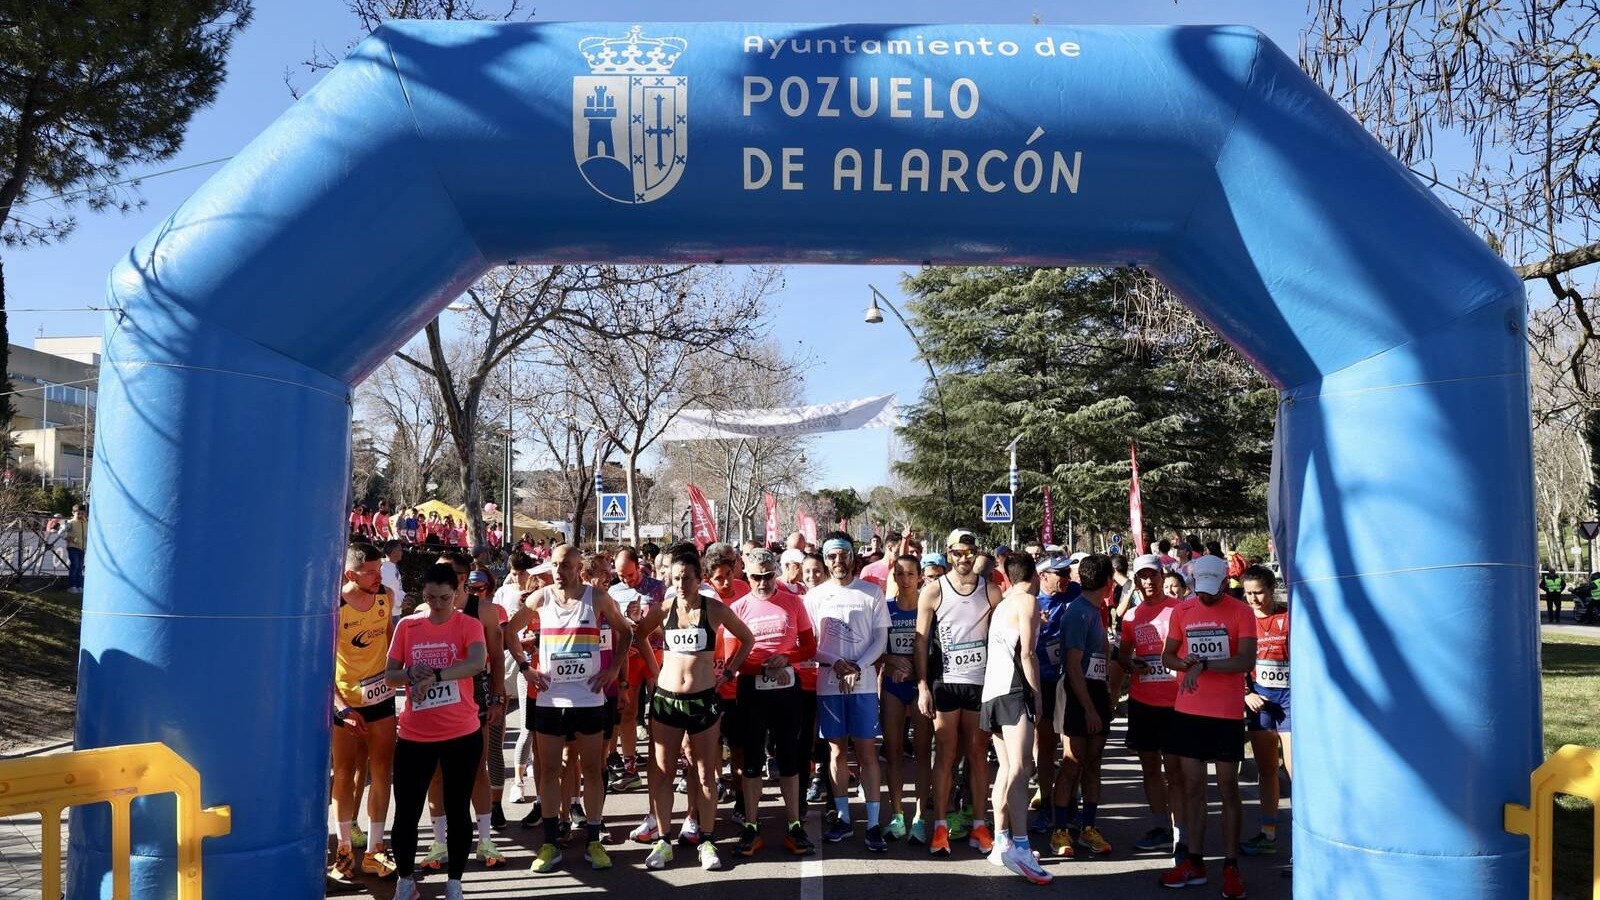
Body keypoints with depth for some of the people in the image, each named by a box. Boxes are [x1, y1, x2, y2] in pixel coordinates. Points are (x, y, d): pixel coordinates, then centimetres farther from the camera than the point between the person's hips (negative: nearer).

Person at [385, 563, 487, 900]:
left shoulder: (469, 625, -6)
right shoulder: (406, 626, 2)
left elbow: (478, 662, -24)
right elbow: (389, 675, 4)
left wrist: (435, 675, -34)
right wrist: (411, 674, -18)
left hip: (462, 734, -2)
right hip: (414, 735, 2)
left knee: (458, 810, 8)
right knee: (406, 811, 7)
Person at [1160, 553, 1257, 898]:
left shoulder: (1241, 612, -8)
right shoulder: (1182, 611, 5)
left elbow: (1247, 661, -17)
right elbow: (1167, 656, 11)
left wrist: (1203, 664, -25)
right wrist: (1185, 663, -11)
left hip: (1227, 713, -4)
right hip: (1188, 711, 4)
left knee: (1227, 788, 3)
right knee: (1192, 786, 9)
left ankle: (1230, 866, 11)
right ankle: (1193, 862, 18)